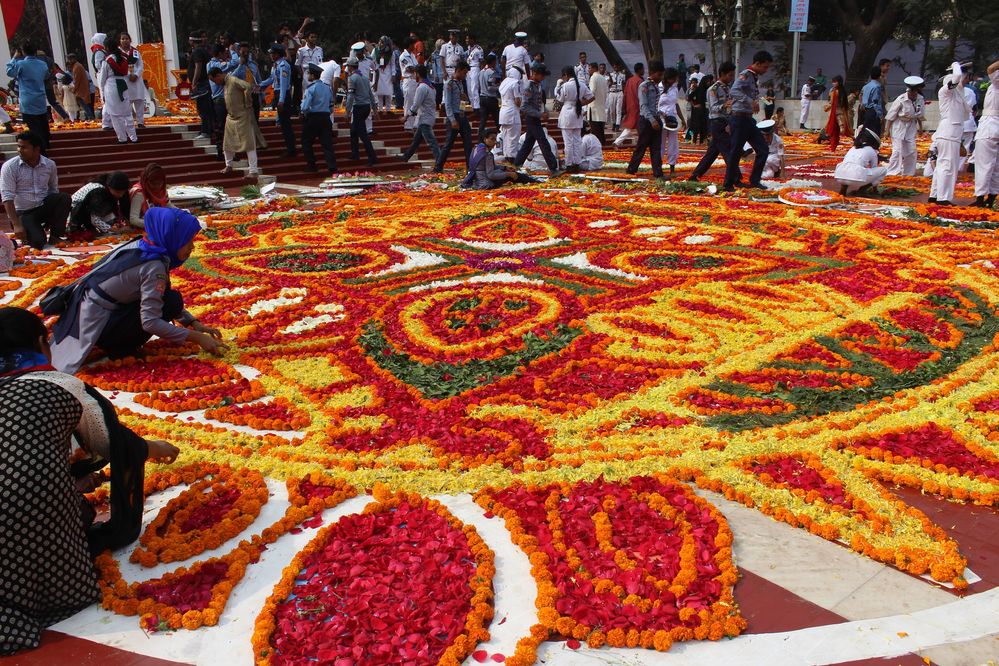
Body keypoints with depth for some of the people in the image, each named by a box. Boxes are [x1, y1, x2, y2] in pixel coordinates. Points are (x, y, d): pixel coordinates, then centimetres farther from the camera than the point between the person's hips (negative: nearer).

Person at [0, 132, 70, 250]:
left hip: (43, 208, 4)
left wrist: (51, 221, 8)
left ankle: (55, 236, -12)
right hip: (22, 213, -4)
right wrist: (16, 225, -23)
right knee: (38, 242, -27)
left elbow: (54, 191, 10)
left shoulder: (49, 165, -1)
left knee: (64, 198, -24)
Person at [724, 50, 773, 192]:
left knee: (763, 149, 7)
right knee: (736, 152, -3)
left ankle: (754, 180, 13)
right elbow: (734, 91, -30)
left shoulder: (754, 77, 17)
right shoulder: (745, 75, -12)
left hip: (748, 119, 9)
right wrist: (751, 102, -36)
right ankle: (729, 184, 6)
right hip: (740, 119, -9)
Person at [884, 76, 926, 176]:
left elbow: (920, 115, 11)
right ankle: (892, 173, -2)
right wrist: (887, 129, -12)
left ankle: (909, 173, 19)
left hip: (911, 127, 5)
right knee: (897, 150, -10)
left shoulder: (920, 100, -5)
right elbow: (891, 116, -13)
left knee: (911, 151, 7)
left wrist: (920, 126, 16)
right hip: (899, 127, -5)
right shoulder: (901, 100, -19)